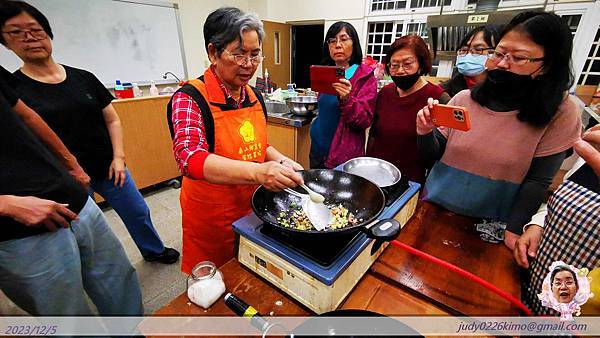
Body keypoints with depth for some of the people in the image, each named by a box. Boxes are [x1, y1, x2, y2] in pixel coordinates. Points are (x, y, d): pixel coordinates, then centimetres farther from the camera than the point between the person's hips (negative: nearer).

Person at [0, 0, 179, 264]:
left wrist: (118, 157, -5)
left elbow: (112, 120, 5)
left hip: (108, 168, 3)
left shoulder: (83, 78, 4)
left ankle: (154, 250, 41)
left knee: (138, 213, 16)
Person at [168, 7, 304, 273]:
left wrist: (281, 161, -9)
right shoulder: (190, 99, -19)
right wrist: (257, 172, -48)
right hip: (212, 219, -5)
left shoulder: (255, 96, 0)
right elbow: (190, 158, -34)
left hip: (254, 208, 5)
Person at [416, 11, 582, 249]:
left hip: (491, 228, -1)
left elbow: (537, 181, -10)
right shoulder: (464, 99, -8)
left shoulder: (560, 113, -10)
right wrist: (425, 132, -24)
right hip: (435, 209, 2)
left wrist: (514, 231, -12)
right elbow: (433, 155, -5)